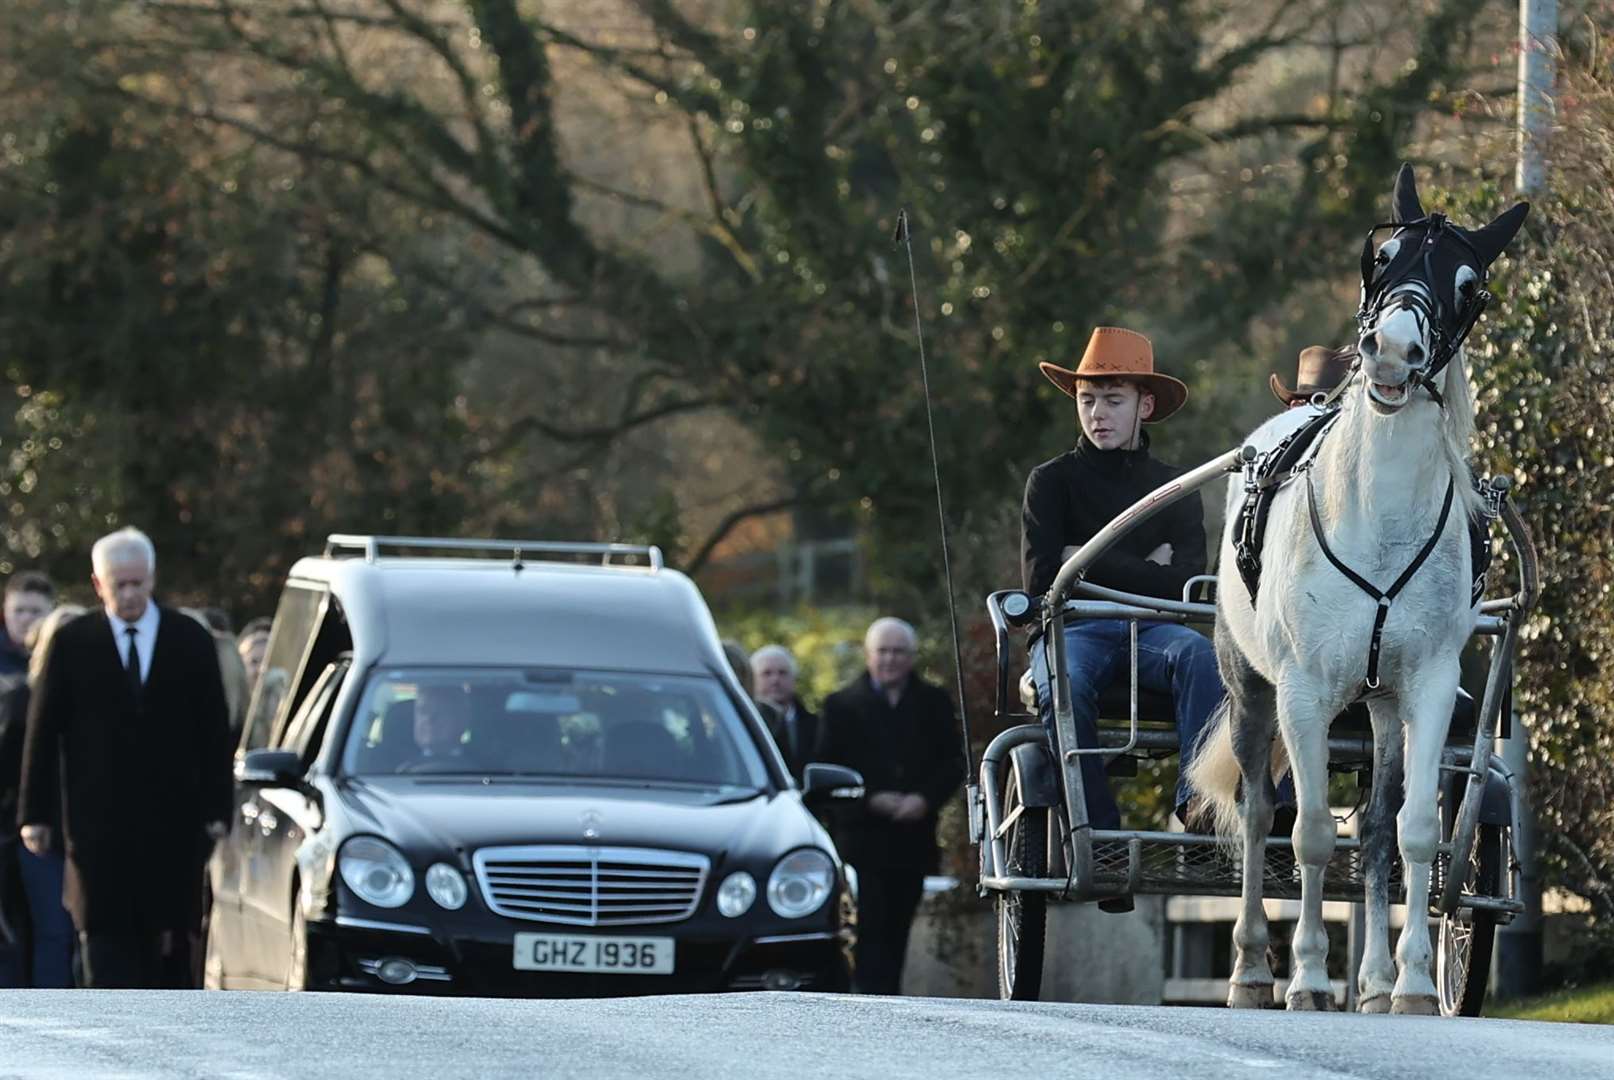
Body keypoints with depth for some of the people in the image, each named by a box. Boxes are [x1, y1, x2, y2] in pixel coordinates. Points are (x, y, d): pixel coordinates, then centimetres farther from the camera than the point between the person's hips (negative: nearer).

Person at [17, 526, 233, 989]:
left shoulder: (191, 640, 6)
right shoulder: (71, 644, 3)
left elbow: (214, 733, 8)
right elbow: (43, 733, 5)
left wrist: (217, 811, 2)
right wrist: (35, 813, 1)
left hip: (172, 824, 1)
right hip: (98, 825, -1)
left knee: (162, 943, 2)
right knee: (106, 939, -6)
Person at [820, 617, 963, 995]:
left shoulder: (934, 703, 11)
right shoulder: (841, 705, 5)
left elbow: (953, 764, 7)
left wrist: (925, 799, -11)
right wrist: (872, 799, -13)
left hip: (913, 840, 3)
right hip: (864, 839, -3)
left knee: (896, 933, 7)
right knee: (871, 932, -11)